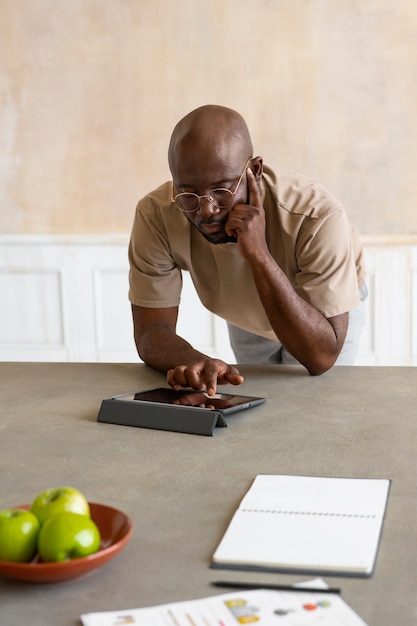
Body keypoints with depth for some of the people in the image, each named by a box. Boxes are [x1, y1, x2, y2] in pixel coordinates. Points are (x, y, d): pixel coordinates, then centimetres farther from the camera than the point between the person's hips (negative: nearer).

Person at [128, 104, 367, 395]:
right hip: (245, 318, 0)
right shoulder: (156, 215, -35)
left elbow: (322, 358, -43)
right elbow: (152, 332, -31)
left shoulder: (317, 217, -43)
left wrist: (260, 257, -53)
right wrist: (192, 361, -55)